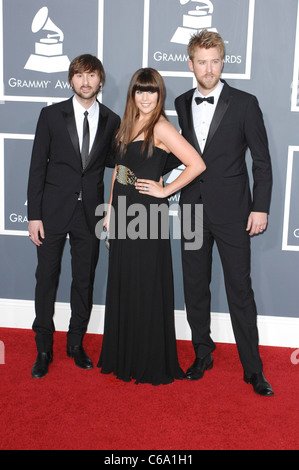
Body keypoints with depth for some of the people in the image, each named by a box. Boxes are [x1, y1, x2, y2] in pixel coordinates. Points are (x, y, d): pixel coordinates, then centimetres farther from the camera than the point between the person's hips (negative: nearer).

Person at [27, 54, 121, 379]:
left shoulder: (112, 121, 4)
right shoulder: (52, 115, -1)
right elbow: (37, 166, -2)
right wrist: (34, 215, -7)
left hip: (90, 212, 2)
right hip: (53, 209, -1)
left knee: (85, 280, 10)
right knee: (46, 278, 4)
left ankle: (76, 343, 27)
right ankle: (43, 349, 19)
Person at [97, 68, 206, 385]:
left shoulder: (161, 127, -11)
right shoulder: (128, 124, 13)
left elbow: (197, 165, -19)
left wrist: (165, 190, -12)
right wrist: (110, 211, 13)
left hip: (148, 216, -7)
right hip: (123, 214, 8)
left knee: (147, 287, 1)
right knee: (121, 284, 13)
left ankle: (151, 362, 15)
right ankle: (122, 356, 27)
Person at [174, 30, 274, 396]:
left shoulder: (244, 103, -3)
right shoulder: (181, 104, 8)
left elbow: (262, 162, -2)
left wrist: (260, 208, -7)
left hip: (232, 211, -4)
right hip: (192, 208, 4)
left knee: (240, 290, 0)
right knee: (195, 287, 11)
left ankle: (253, 369, 11)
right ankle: (202, 355, 27)